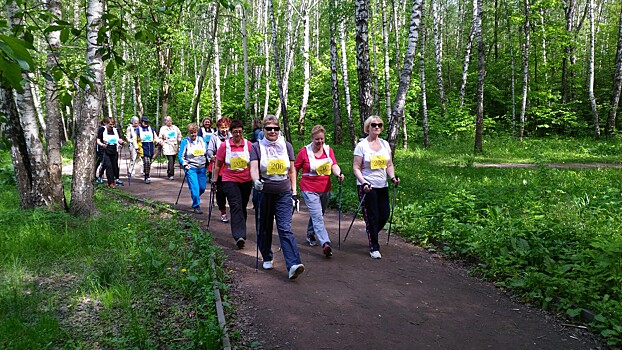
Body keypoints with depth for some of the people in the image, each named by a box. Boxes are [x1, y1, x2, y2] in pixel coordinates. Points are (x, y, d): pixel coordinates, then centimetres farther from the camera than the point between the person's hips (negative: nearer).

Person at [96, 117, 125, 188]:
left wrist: (121, 142, -8)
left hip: (114, 151, 4)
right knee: (108, 166, -11)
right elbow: (98, 140, -6)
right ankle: (111, 183, -9)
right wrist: (102, 144, -26)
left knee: (115, 166, 10)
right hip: (105, 151, -4)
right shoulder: (101, 130, -2)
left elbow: (119, 140, 15)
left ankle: (116, 179, 29)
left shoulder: (115, 130, 12)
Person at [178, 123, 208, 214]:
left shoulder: (202, 140, 9)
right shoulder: (185, 141, -3)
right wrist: (185, 165, -15)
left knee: (202, 188, 10)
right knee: (195, 188, -10)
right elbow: (180, 156, -4)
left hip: (202, 168, 4)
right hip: (191, 168, -4)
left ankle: (195, 198, 39)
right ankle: (196, 206, 3)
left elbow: (207, 152, 18)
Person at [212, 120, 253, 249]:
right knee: (236, 206, -16)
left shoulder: (249, 145, -1)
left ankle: (240, 233, 31)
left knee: (243, 207, 14)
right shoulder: (224, 145, -4)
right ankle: (239, 236, -22)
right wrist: (214, 181, 4)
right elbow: (218, 165, 4)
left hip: (246, 181, 3)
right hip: (230, 181, -3)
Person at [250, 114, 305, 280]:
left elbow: (292, 170, 11)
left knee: (285, 229, -10)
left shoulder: (286, 145, 7)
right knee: (265, 228, 12)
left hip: (284, 194, 0)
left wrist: (294, 192, 7)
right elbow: (254, 168, -12)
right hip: (264, 193, 0)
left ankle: (293, 265, -18)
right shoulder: (257, 147, 1)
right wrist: (256, 181, -33)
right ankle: (267, 258, 32)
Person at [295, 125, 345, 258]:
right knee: (317, 217, -15)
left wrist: (338, 173, -26)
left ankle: (310, 235, 42)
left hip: (325, 189, 5)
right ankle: (325, 244, -23)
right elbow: (295, 169, 2)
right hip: (309, 190, -5)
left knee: (317, 215, 19)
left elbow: (334, 165, -5)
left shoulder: (328, 150, 5)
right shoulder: (304, 151, -5)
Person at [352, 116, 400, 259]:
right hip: (367, 187, -5)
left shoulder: (385, 144, 10)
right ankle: (374, 248, 8)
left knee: (385, 214, 7)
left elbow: (389, 165, 14)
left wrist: (392, 177, -4)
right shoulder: (362, 145, -5)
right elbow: (356, 168, -8)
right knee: (371, 217, -3)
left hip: (382, 186, 5)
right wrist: (363, 182, -21)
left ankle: (371, 232, 38)